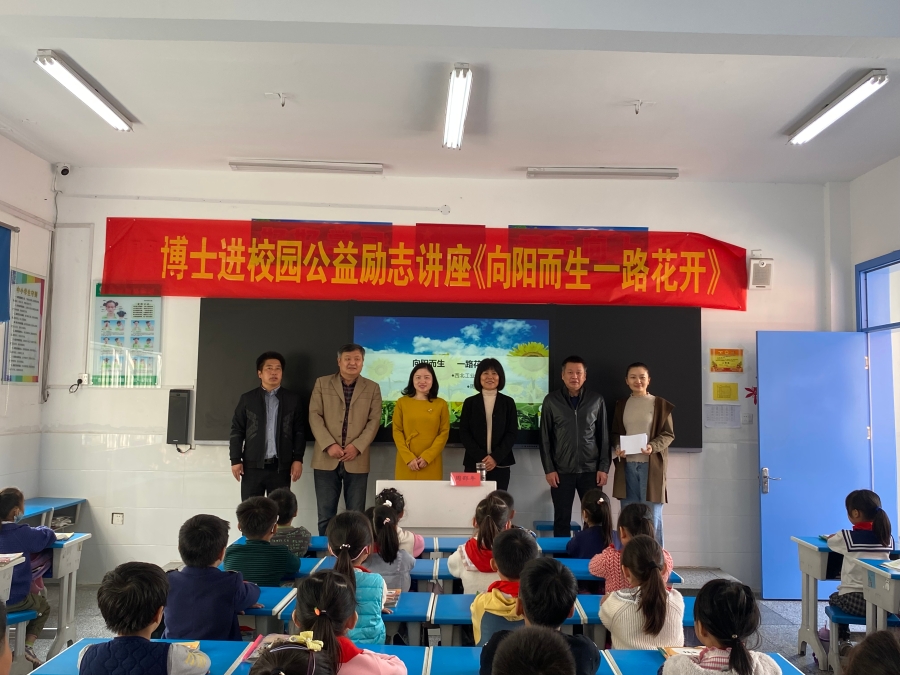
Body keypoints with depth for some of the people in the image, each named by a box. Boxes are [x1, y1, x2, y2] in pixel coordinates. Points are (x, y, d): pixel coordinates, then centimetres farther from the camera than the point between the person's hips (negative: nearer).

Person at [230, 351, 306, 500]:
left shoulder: (293, 399, 7)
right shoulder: (247, 399, 6)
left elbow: (299, 432, 4)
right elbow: (237, 431, 5)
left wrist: (298, 459, -3)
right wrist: (235, 460, -2)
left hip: (281, 466, 0)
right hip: (252, 466, 0)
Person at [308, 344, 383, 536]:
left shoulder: (373, 388, 8)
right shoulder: (322, 383, 7)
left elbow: (374, 421, 1)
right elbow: (314, 416, -1)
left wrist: (357, 446, -12)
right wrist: (329, 445, -13)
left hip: (357, 461, 0)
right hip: (326, 459, 0)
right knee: (325, 516, 6)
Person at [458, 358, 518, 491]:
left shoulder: (508, 402, 7)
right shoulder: (470, 402, 7)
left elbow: (512, 433, 2)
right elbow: (464, 433, 2)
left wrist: (496, 457, -11)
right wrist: (480, 457, -11)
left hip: (500, 464, 0)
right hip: (474, 463, 0)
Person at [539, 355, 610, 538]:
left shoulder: (596, 400, 4)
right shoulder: (551, 400, 1)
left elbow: (603, 436, 6)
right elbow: (545, 437, 1)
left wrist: (604, 467, -1)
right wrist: (549, 469, -5)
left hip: (591, 470, 1)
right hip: (562, 471, -1)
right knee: (562, 519, 6)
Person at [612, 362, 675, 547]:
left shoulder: (660, 404, -1)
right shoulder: (621, 405, 11)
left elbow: (669, 434, -2)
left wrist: (652, 447, -19)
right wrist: (618, 447, -7)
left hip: (651, 465, -3)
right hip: (627, 465, 3)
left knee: (652, 514, 3)